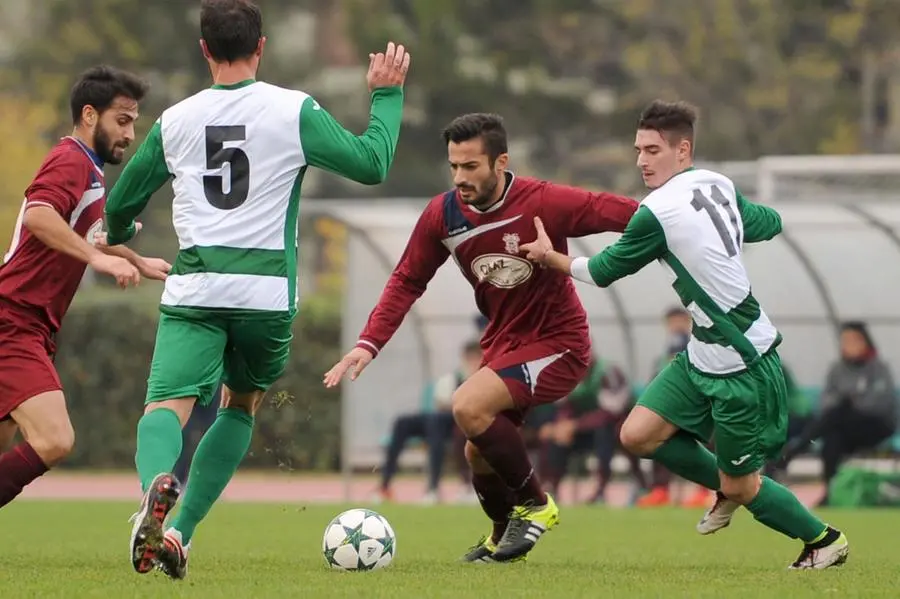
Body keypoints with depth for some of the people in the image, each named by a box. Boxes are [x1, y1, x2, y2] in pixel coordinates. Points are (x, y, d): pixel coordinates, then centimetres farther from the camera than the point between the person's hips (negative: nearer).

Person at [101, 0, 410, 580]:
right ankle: (180, 532, 10)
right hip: (267, 292, 0)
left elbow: (122, 202, 20)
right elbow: (372, 163, -1)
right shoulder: (294, 111, 0)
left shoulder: (175, 121, 10)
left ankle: (157, 482, -47)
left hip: (193, 292, 0)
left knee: (167, 407, -11)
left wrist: (116, 244, 44)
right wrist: (388, 94, 14)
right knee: (242, 406, 21)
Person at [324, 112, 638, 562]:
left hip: (557, 343, -6)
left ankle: (534, 505, -6)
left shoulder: (544, 203, -24)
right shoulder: (442, 215, -8)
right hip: (503, 343, 6)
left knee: (469, 407, -25)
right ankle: (503, 537, 41)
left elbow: (620, 213, -21)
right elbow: (407, 281, 1)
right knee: (479, 454, 10)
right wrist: (369, 343, -8)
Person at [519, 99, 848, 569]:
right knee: (638, 435, 5)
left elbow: (603, 272, -7)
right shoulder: (718, 183, 2)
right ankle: (728, 487, 25)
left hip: (743, 364, -9)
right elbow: (768, 223, 19)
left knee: (740, 486, 5)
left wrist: (550, 257, 7)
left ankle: (824, 540, 26)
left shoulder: (657, 213, -21)